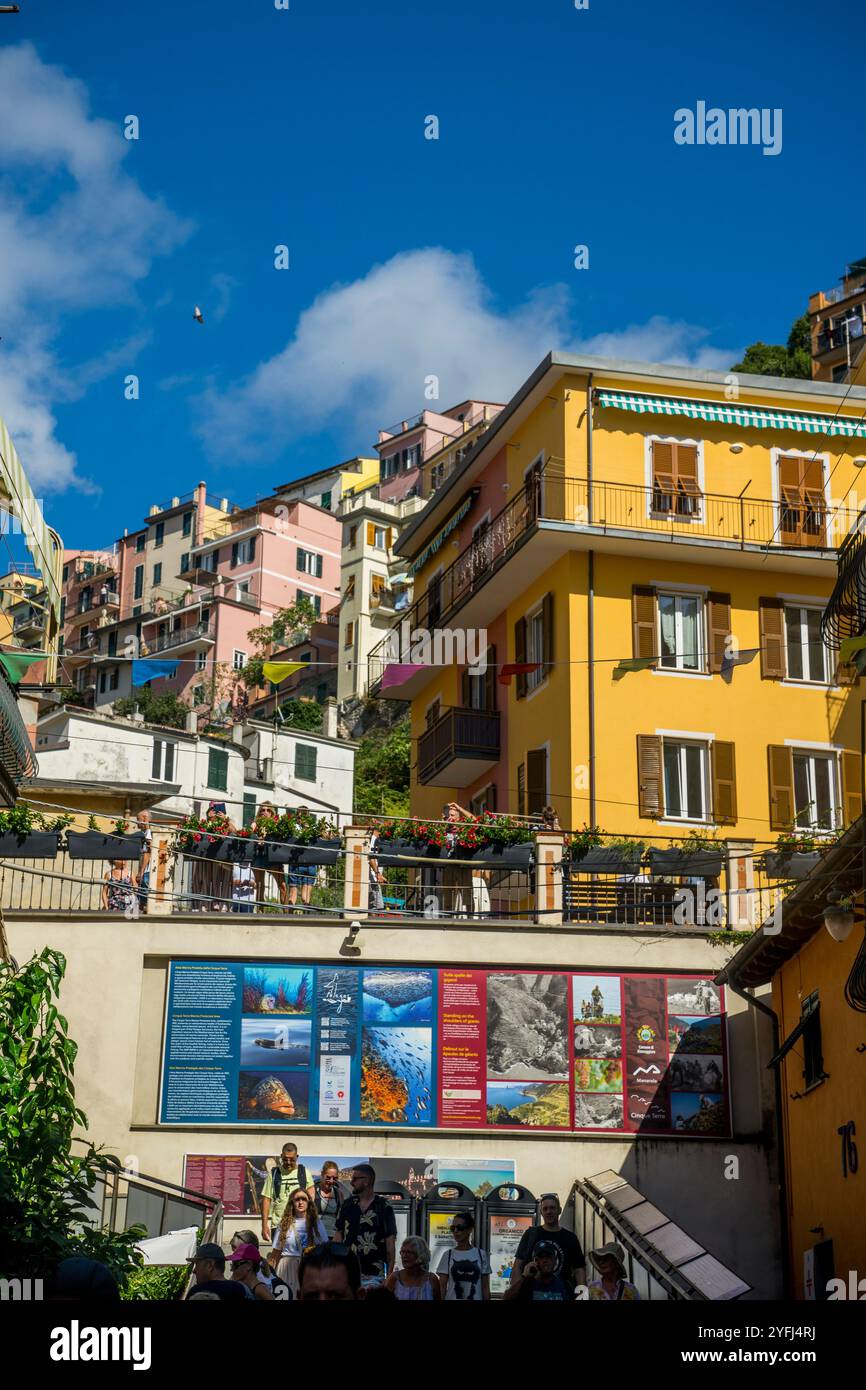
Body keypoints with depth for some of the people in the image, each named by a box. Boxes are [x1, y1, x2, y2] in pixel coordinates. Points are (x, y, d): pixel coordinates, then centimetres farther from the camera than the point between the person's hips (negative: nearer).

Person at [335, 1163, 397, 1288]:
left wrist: (390, 1274, -8)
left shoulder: (384, 1207, -2)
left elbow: (390, 1240, -3)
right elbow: (339, 1233, 13)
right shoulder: (347, 1204, 11)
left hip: (373, 1275, -4)